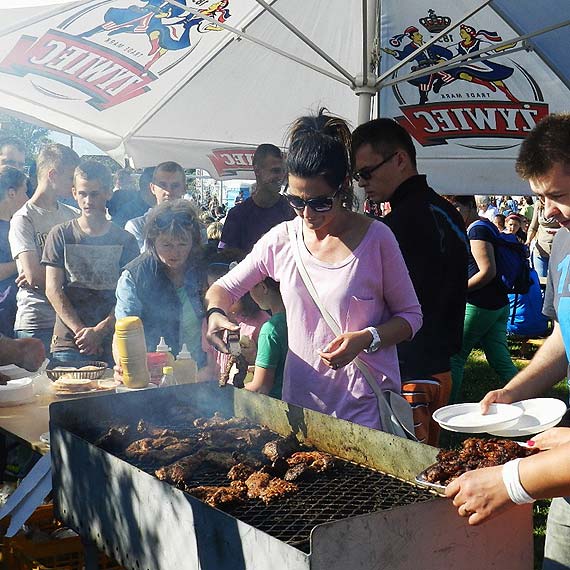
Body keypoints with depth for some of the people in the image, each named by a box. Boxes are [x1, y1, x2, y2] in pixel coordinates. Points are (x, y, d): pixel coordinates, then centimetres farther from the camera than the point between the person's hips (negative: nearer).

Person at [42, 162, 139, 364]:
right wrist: (81, 331, -9)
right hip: (68, 342, 0)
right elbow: (53, 290, 1)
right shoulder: (60, 235, 6)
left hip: (113, 342, 0)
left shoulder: (125, 240, 7)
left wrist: (99, 331, -11)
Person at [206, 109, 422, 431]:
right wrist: (216, 313, -13)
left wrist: (366, 339, -20)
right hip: (300, 398, 3)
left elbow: (411, 316, -1)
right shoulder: (282, 239, 1)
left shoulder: (376, 238, -8)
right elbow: (223, 288, 11)